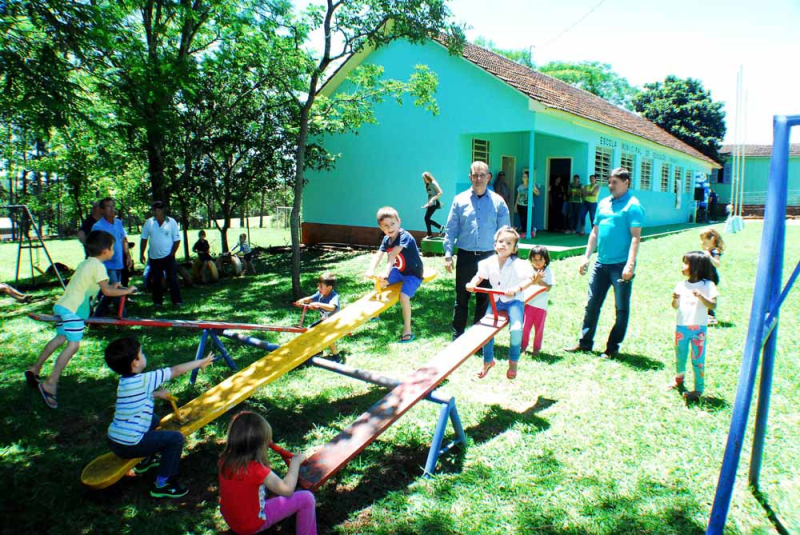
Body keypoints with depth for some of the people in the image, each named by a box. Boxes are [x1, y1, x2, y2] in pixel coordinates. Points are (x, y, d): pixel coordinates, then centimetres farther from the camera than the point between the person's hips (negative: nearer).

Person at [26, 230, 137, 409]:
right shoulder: (98, 265, -12)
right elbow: (107, 291, -18)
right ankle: (50, 384, -10)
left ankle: (35, 369, 34)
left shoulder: (85, 263, 16)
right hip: (72, 309, -10)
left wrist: (111, 286, 23)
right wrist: (126, 291, -6)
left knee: (60, 338, 24)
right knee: (73, 345, -9)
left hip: (62, 305, 10)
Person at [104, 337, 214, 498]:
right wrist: (200, 362, -3)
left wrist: (156, 394, 17)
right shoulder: (144, 380, -20)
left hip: (114, 439, 9)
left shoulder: (125, 381, 6)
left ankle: (146, 460, 36)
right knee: (176, 438, -4)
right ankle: (162, 485, 2)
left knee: (154, 420, 28)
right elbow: (176, 371, -14)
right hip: (128, 446, -9)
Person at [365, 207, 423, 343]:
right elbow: (378, 255, -16)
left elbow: (392, 255, -39)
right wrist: (370, 270, -34)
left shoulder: (404, 236, -26)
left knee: (404, 295, -26)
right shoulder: (387, 239, -2)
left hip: (413, 273, -8)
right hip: (399, 271, 8)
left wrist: (386, 273, -50)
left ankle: (407, 331, -11)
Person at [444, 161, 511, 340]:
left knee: (484, 298, 10)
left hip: (488, 257, 1)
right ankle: (457, 337, 17)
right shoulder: (460, 200, 2)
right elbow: (450, 229, 3)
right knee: (461, 298, 6)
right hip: (465, 256, 0)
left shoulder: (498, 201, 2)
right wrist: (448, 254, -4)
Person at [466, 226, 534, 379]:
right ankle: (488, 360, 20)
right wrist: (472, 284, -18)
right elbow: (479, 276, 5)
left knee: (516, 329, -23)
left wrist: (516, 289, -41)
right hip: (495, 300, 4)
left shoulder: (518, 264, -15)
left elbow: (530, 279, -24)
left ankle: (513, 362, 2)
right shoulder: (489, 262, -2)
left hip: (514, 300, -4)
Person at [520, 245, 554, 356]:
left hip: (541, 305, 0)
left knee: (539, 328, 10)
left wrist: (539, 281, -21)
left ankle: (536, 348, 26)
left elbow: (548, 288, -9)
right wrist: (534, 280, -24)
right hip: (528, 303, 0)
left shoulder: (548, 272, -2)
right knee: (525, 326, 3)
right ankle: (523, 346, 23)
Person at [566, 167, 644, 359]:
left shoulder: (632, 205, -8)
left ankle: (613, 348, 15)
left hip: (621, 265, -7)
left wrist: (630, 264, -23)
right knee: (592, 304, 11)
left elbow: (635, 237, -15)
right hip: (601, 263, 7)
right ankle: (585, 342, 22)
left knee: (621, 308, 6)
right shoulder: (604, 203, 13)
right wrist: (586, 257, 13)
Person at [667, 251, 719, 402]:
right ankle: (679, 378, 41)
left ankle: (698, 389, 11)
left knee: (698, 359, 0)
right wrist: (675, 299, -17)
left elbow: (713, 306, -12)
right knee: (680, 356, 17)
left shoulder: (708, 285, -5)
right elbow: (675, 306, 4)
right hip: (681, 326, 4)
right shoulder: (681, 285, 4)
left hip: (699, 328, -4)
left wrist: (701, 296, -27)